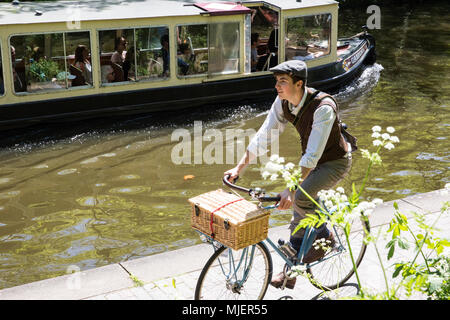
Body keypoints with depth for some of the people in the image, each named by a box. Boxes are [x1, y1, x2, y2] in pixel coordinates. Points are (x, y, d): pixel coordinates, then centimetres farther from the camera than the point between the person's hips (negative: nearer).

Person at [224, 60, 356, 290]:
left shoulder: (323, 107, -34)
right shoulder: (282, 103, -12)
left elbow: (312, 155, -38)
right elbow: (263, 136, -8)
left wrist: (291, 189, -43)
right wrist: (239, 168, -13)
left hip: (335, 162, -7)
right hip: (312, 160, 7)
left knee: (300, 197, -28)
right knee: (299, 211, 8)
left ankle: (324, 236, 0)